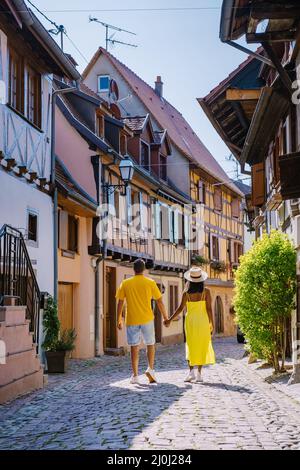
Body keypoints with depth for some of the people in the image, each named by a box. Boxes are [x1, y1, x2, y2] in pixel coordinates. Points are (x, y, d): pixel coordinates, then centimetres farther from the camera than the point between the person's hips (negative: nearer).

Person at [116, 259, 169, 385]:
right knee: (150, 344, 15)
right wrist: (165, 317, 11)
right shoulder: (150, 283, -1)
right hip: (147, 319, -1)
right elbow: (159, 301, 1)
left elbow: (120, 303, 2)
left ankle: (135, 375, 5)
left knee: (134, 347, 6)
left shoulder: (125, 283, 1)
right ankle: (150, 368, -2)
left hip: (131, 320, 1)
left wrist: (119, 320, 10)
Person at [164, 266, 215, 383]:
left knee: (191, 346, 12)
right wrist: (212, 324, -1)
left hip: (191, 321, 0)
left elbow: (180, 308, -9)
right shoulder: (206, 291, -5)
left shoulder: (186, 293, -5)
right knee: (202, 346, 7)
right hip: (203, 321, 0)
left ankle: (191, 370, -2)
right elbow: (209, 309, -7)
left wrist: (170, 320, -3)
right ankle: (199, 373, 4)